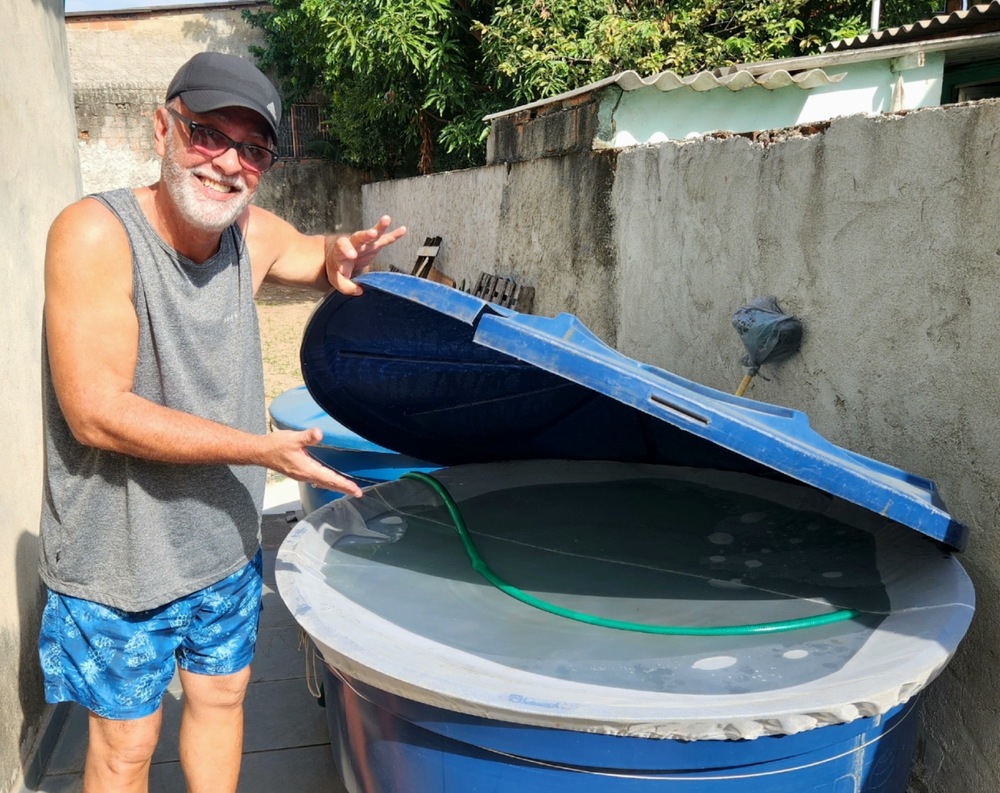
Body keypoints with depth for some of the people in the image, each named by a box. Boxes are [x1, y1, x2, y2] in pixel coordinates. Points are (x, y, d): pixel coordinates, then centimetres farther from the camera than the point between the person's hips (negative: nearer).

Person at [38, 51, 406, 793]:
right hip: (120, 556, -5)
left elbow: (316, 257, 18)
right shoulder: (95, 232, -24)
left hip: (225, 539, 6)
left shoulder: (253, 233, -5)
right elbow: (97, 415, -27)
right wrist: (262, 448, -26)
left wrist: (340, 253, -8)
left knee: (221, 695, 22)